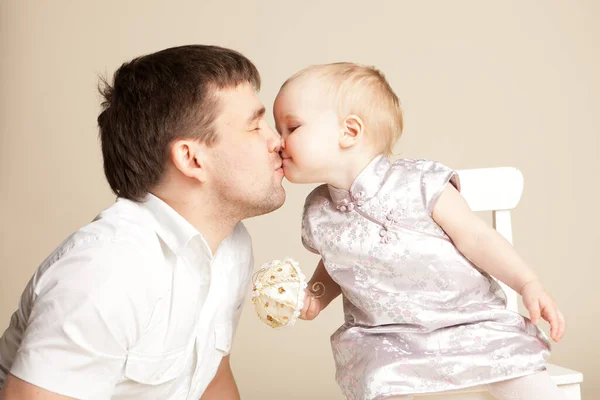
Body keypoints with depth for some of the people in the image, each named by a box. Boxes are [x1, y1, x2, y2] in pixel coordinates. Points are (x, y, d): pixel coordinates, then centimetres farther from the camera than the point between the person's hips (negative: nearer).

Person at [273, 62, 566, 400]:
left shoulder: (421, 184, -16)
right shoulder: (318, 215, -2)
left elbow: (475, 237, -10)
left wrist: (528, 283, -15)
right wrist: (316, 295, 0)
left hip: (469, 321, -2)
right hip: (384, 337, 2)